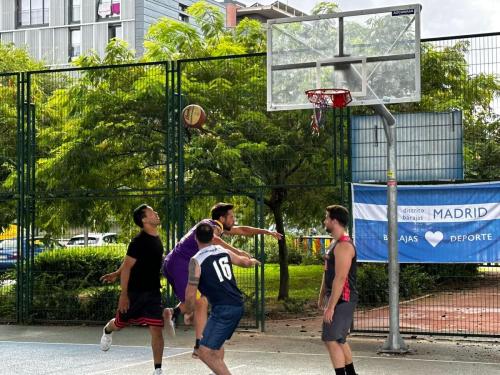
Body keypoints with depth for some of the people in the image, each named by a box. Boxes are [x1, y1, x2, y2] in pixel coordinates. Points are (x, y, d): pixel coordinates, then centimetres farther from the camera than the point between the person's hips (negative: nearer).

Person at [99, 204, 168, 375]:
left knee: (156, 330, -5)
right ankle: (107, 331, 52)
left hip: (153, 293, 5)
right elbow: (127, 266, -20)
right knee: (120, 324, 16)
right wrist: (123, 295, -23)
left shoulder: (156, 239, 4)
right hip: (134, 292, -5)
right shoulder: (139, 241, -20)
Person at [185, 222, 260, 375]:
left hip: (223, 310, -8)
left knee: (204, 352, -8)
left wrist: (188, 312, 7)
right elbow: (244, 262, 28)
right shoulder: (224, 251, 9)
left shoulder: (196, 261, -10)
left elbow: (190, 294, -13)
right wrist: (253, 261, 52)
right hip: (238, 306, 8)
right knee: (216, 342, 31)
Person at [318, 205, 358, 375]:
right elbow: (327, 273, 20)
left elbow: (340, 278, -25)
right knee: (339, 339, 17)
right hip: (335, 298, 11)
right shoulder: (334, 243, 14)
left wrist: (330, 307, -25)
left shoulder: (344, 246, -19)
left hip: (342, 300, -11)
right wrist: (322, 296, 21)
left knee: (331, 340, -11)